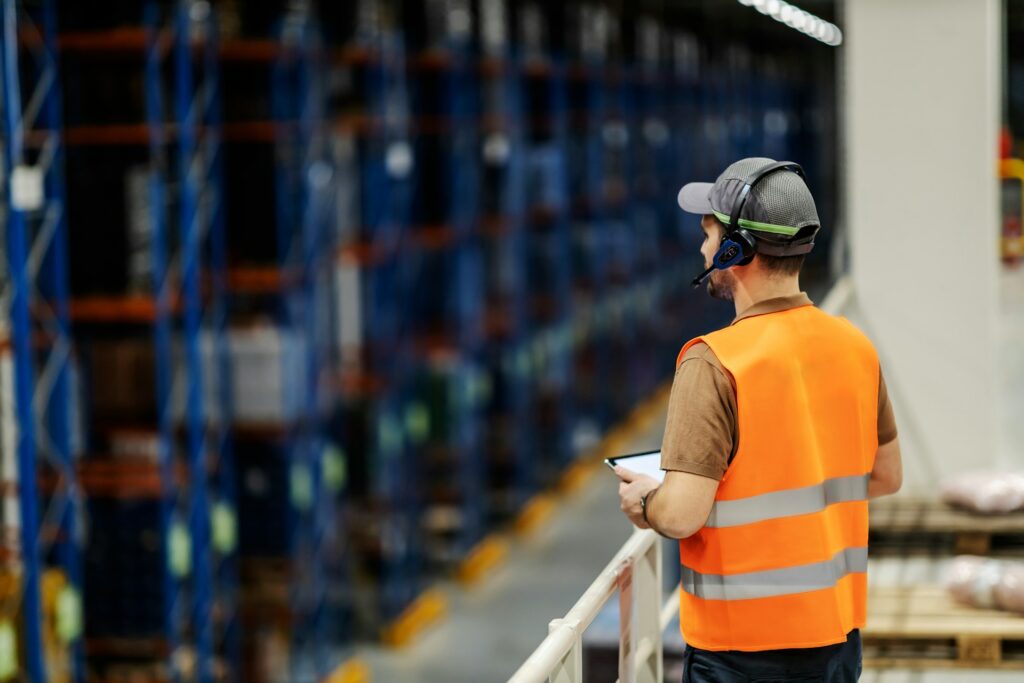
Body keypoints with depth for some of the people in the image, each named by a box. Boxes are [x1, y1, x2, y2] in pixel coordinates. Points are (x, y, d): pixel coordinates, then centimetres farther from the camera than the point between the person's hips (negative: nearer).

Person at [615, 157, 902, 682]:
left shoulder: (714, 363, -19)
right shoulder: (855, 346, 1)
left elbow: (681, 516, -22)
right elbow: (885, 476, 13)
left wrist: (642, 502, -1)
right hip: (837, 630, 6)